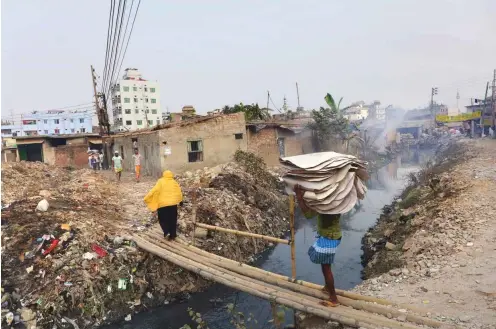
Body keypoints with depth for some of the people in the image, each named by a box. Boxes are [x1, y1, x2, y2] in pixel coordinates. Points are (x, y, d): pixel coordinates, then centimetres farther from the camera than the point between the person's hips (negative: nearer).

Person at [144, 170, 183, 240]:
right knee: (172, 220, 13)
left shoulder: (161, 182, -3)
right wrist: (180, 200, 29)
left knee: (162, 219, 13)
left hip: (163, 204, -3)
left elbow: (154, 190, -12)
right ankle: (172, 234, 16)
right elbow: (179, 192, 14)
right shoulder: (174, 182, 7)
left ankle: (166, 231, -4)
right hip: (173, 204, 3)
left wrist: (146, 198, -7)